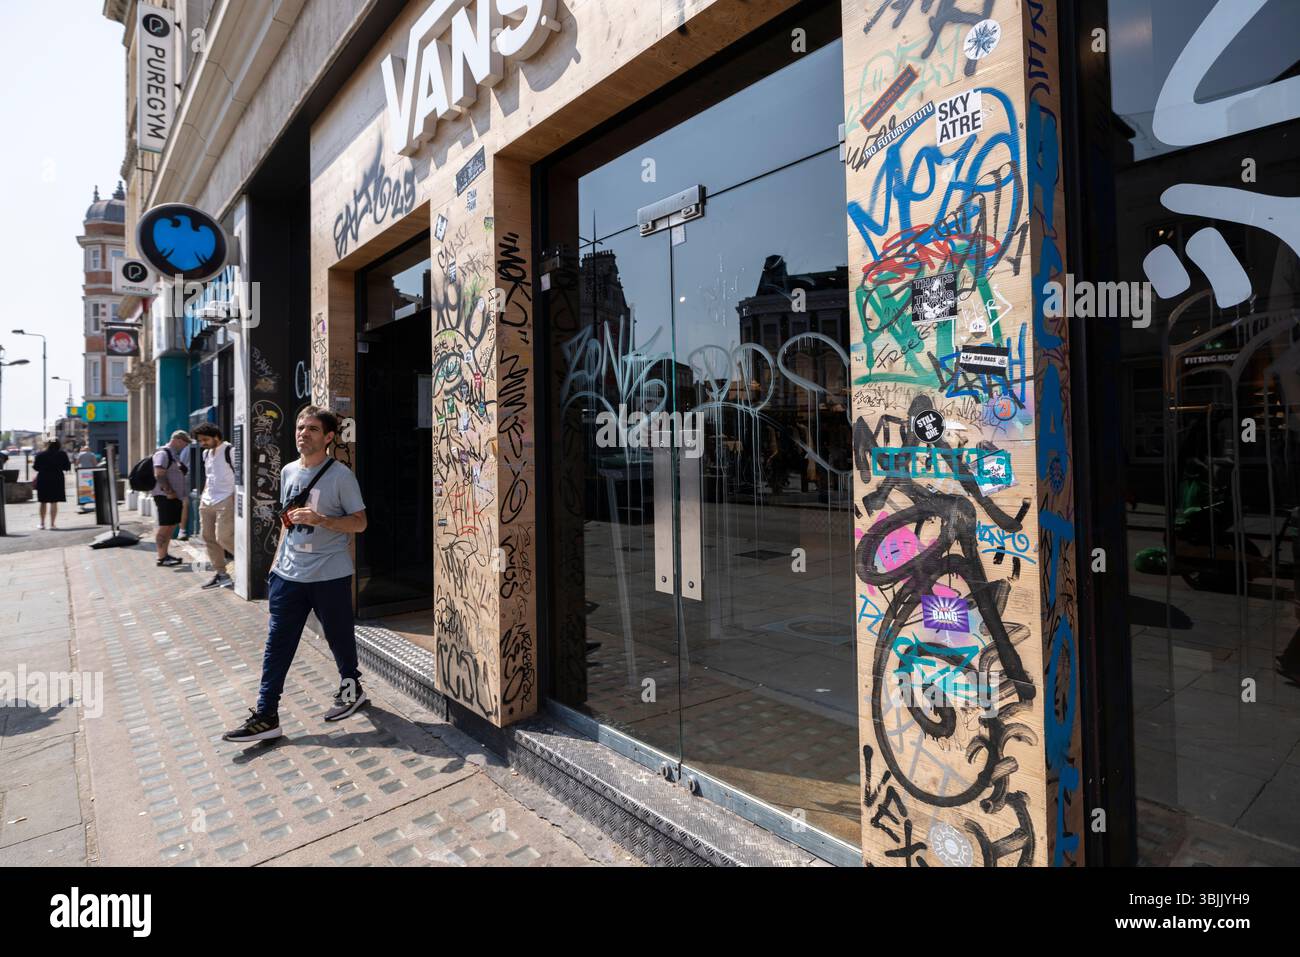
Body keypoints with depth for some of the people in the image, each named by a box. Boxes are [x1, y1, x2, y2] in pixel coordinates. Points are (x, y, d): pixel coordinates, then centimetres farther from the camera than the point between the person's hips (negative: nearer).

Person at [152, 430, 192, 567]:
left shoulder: (175, 455, 19)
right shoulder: (163, 453, -12)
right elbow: (159, 475, -20)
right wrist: (169, 492, -21)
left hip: (175, 496, 10)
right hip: (165, 496, -10)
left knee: (171, 526, 13)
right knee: (165, 527, -7)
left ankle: (165, 554, 20)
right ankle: (161, 558, -3)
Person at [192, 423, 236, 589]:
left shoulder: (230, 451, -11)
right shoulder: (206, 453, 15)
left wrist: (238, 499, -19)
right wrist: (204, 494, 18)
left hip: (225, 501, -9)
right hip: (207, 501, 9)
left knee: (223, 538, -13)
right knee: (207, 537, 9)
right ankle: (220, 573, 17)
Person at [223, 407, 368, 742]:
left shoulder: (341, 475, -10)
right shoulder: (288, 472, 9)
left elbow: (359, 523, -10)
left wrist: (319, 519, -24)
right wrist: (277, 560, 18)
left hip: (329, 575, -5)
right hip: (289, 574, 5)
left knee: (339, 638, 11)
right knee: (277, 643, 5)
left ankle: (351, 688, 35)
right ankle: (266, 716, 13)